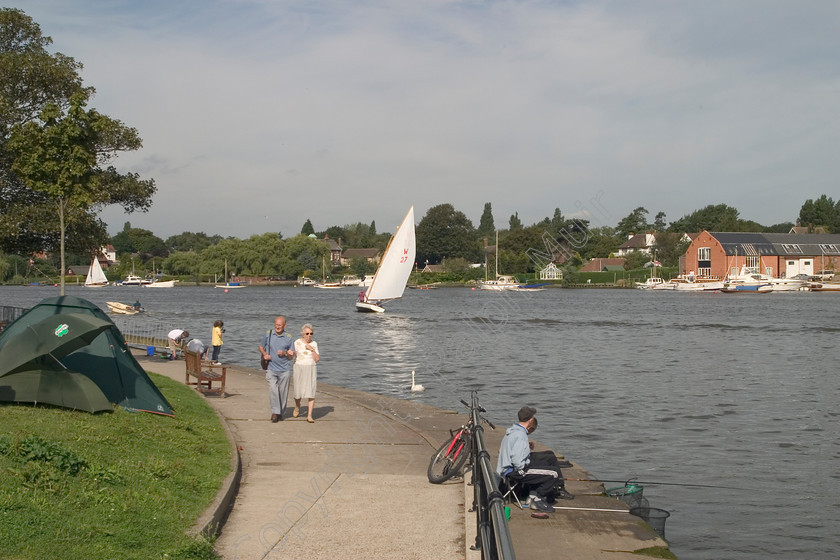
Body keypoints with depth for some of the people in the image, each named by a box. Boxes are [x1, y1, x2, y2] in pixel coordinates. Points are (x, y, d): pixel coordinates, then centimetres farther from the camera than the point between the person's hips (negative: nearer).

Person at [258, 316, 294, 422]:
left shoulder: (288, 338, 3)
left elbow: (291, 357, 7)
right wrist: (265, 354, -2)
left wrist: (284, 353, -14)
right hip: (271, 369, 0)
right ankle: (275, 412, -14)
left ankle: (281, 412, 19)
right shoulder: (268, 335, 4)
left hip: (285, 370, 1)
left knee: (283, 392, 5)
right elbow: (261, 347, 18)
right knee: (273, 389, -16)